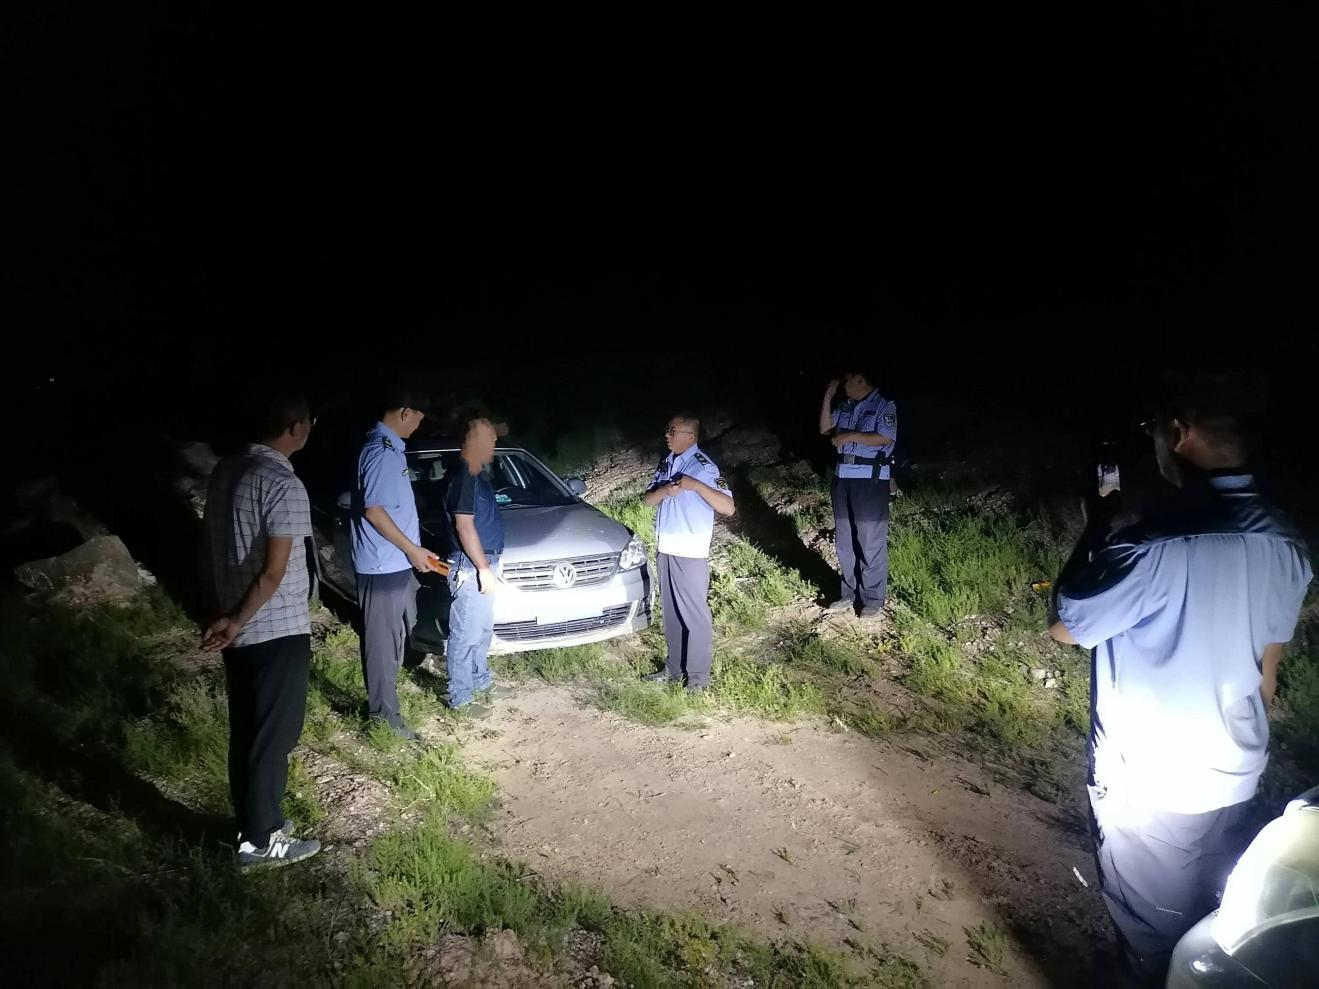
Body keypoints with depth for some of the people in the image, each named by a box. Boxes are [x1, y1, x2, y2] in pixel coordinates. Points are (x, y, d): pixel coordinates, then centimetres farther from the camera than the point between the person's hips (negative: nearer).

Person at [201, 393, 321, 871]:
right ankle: (260, 840, 17)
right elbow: (274, 571, -23)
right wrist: (236, 621, -11)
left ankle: (253, 824, 32)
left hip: (239, 630, 8)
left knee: (246, 732, 18)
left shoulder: (224, 471, 6)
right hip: (278, 631, -8)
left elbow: (208, 546, 14)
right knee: (273, 735, 5)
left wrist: (220, 610, 20)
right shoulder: (284, 485, -20)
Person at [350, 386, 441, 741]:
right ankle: (384, 712, 11)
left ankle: (387, 685, 36)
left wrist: (412, 550, 19)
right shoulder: (381, 451, -20)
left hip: (397, 562, 10)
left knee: (398, 631, 21)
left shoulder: (391, 448, 12)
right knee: (383, 638, 1)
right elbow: (373, 510, -23)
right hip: (383, 565, -10)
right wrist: (412, 549, -17)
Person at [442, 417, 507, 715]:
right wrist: (484, 569, -21)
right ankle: (459, 698, 7)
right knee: (466, 634, -2)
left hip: (483, 563, 10)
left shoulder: (476, 474, 12)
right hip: (471, 567, -10)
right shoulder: (465, 475, -19)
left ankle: (481, 681, 35)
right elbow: (464, 526, -22)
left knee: (483, 630, 21)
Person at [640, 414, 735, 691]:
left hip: (690, 551, -7)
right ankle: (674, 668, 27)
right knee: (671, 611, 15)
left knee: (695, 613, 0)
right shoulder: (665, 464, 12)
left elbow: (728, 507, -18)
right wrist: (664, 491, -11)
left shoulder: (703, 466, -12)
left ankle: (699, 675, 10)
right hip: (666, 549, 8)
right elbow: (647, 499, 10)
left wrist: (695, 485, -27)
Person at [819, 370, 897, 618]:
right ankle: (849, 594, 23)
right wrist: (828, 397, 4)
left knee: (872, 541, -2)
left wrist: (850, 436, -14)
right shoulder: (846, 406, 14)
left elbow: (885, 438, -16)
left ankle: (874, 600, 6)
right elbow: (825, 429, 9)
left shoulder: (884, 405, -4)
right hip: (843, 477, 7)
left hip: (871, 479, -7)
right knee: (845, 540, 12)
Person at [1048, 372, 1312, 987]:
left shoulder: (1156, 549, -30)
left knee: (1153, 930, 17)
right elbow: (1267, 668, 7)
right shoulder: (1285, 545, -6)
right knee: (1215, 920, 27)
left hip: (1149, 784, -6)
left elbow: (1063, 626, -15)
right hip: (1234, 775, 7)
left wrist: (1096, 528, -7)